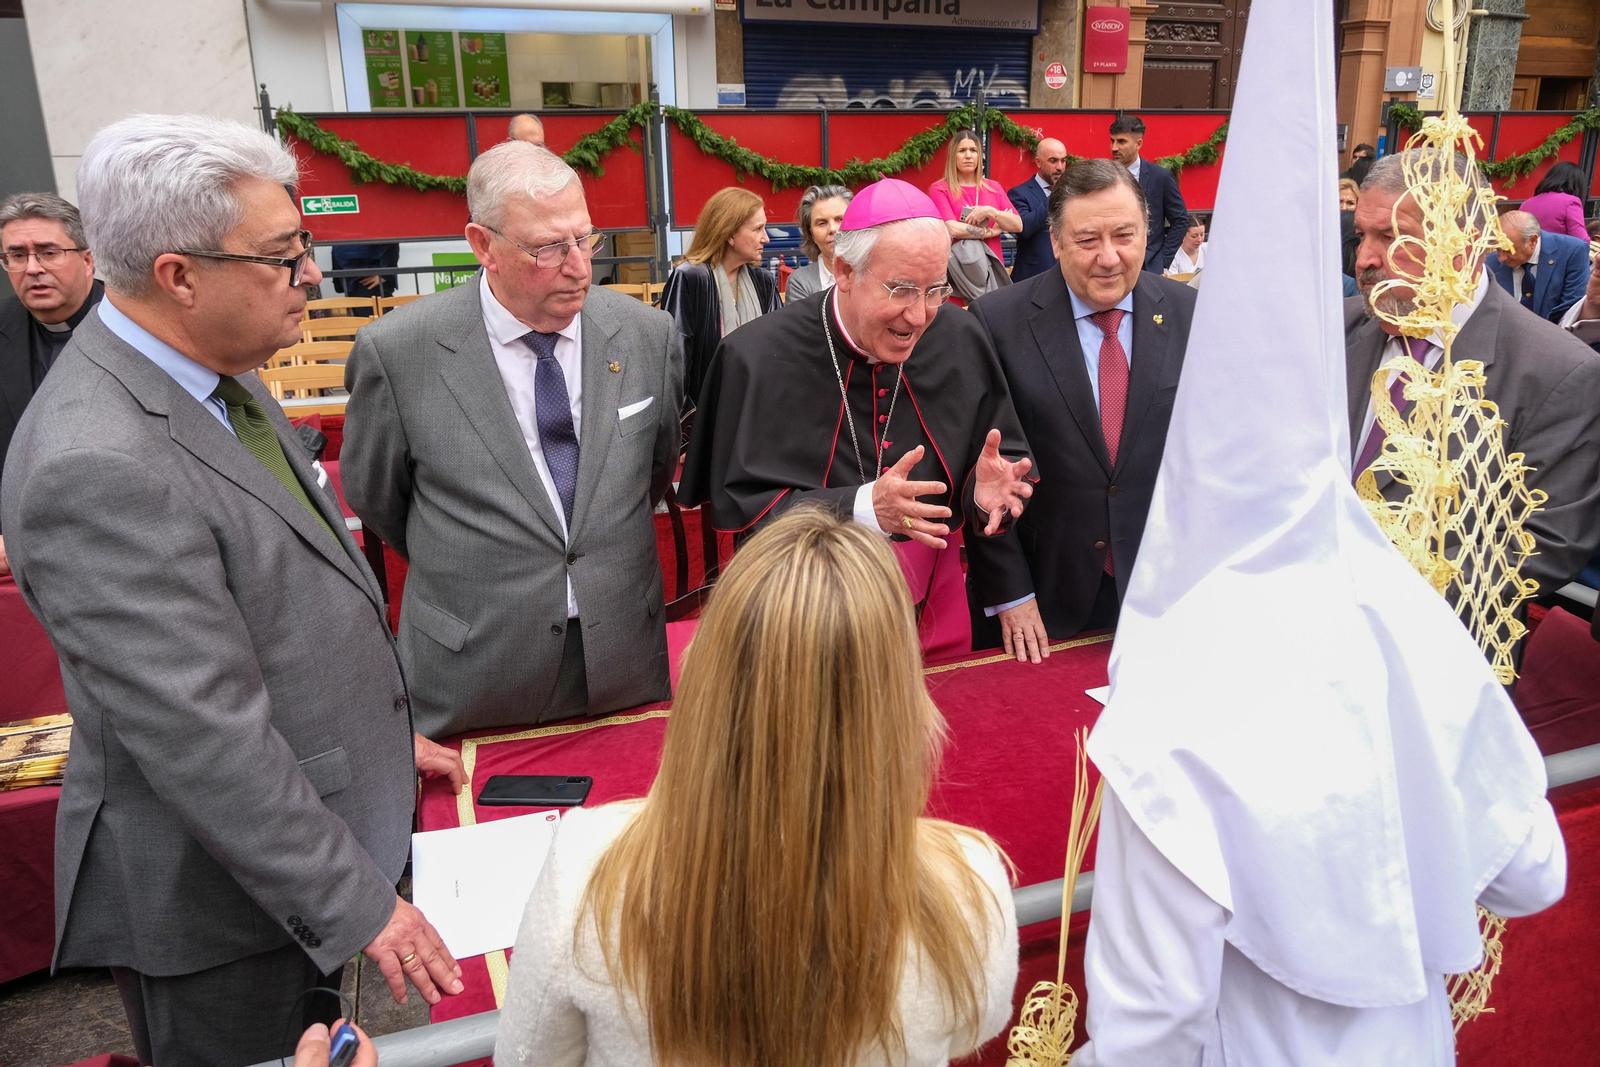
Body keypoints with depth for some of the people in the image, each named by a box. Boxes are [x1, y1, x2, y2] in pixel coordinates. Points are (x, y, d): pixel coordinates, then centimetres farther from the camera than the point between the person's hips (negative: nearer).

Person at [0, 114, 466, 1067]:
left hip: (310, 835, 8)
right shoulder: (96, 465, -28)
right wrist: (359, 905, -21)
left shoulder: (217, 379, 3)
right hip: (218, 908, -8)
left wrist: (382, 735, 15)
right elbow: (204, 739, -27)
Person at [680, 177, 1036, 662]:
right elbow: (739, 509, -18)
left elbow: (1008, 459, 2)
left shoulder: (962, 342, -5)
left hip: (936, 615, 4)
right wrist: (864, 508, -31)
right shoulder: (758, 359, -16)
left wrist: (987, 490, -22)